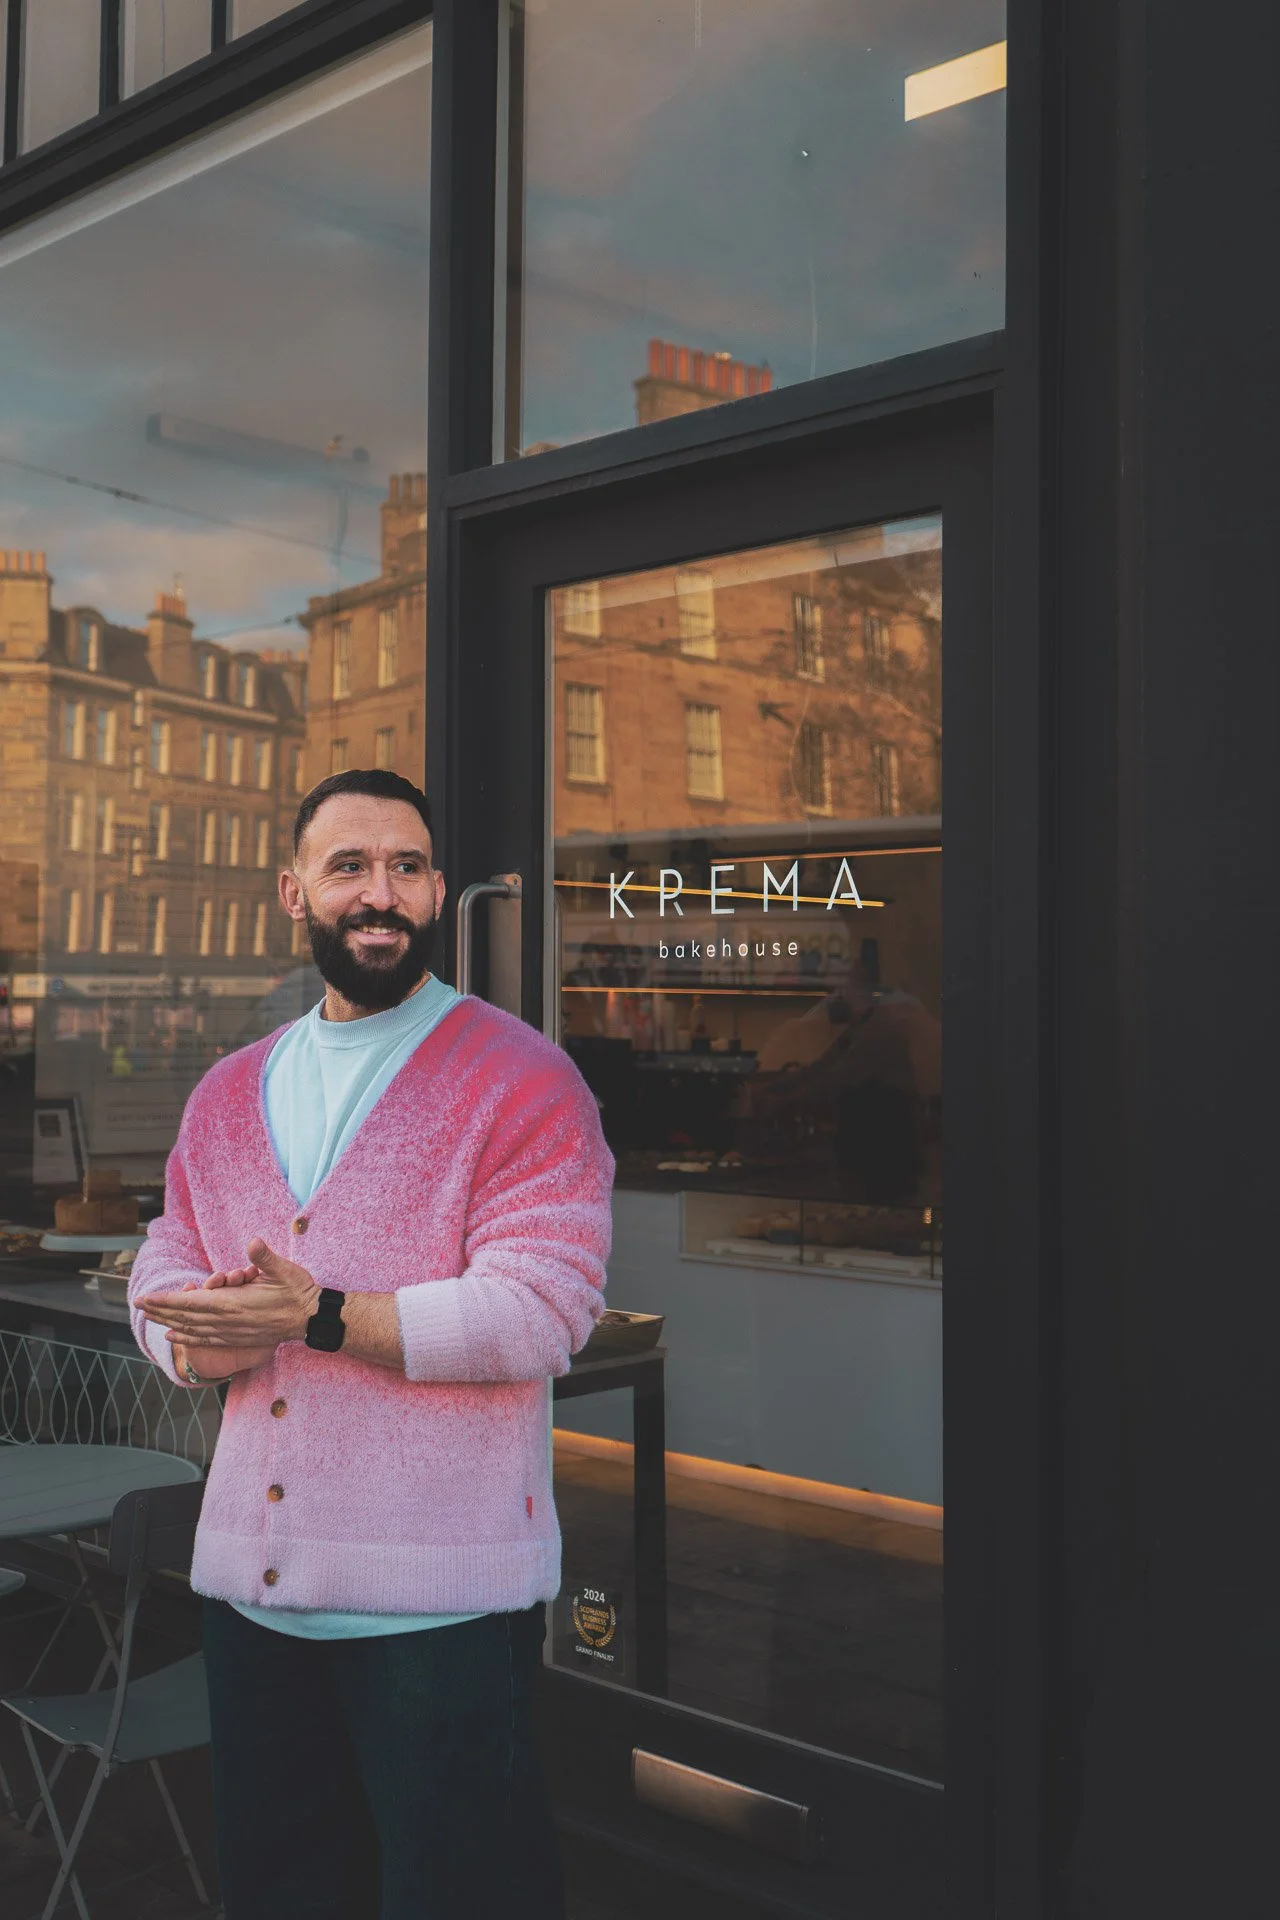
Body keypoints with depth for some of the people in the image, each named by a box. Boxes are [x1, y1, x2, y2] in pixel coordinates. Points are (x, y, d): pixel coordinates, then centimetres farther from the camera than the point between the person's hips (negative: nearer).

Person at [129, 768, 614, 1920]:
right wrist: (208, 1337, -12)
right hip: (250, 1588, 6)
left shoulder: (520, 1080, -8)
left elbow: (541, 1310, -18)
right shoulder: (230, 1093, 12)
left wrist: (316, 1319, -18)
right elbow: (161, 1276, 12)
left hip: (441, 1598, -6)